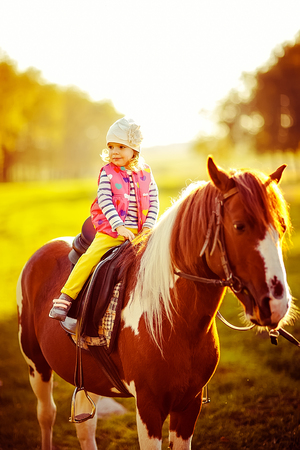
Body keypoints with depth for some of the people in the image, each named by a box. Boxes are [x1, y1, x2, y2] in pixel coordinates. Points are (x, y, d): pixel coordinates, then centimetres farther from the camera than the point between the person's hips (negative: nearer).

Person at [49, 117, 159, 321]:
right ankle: (65, 298, -13)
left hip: (138, 231, 3)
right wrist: (119, 226, -19)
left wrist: (149, 225, -3)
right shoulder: (107, 172, -1)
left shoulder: (145, 171, 7)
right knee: (91, 256, -20)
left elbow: (154, 201, 10)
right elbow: (104, 201, -9)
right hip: (111, 229, -3)